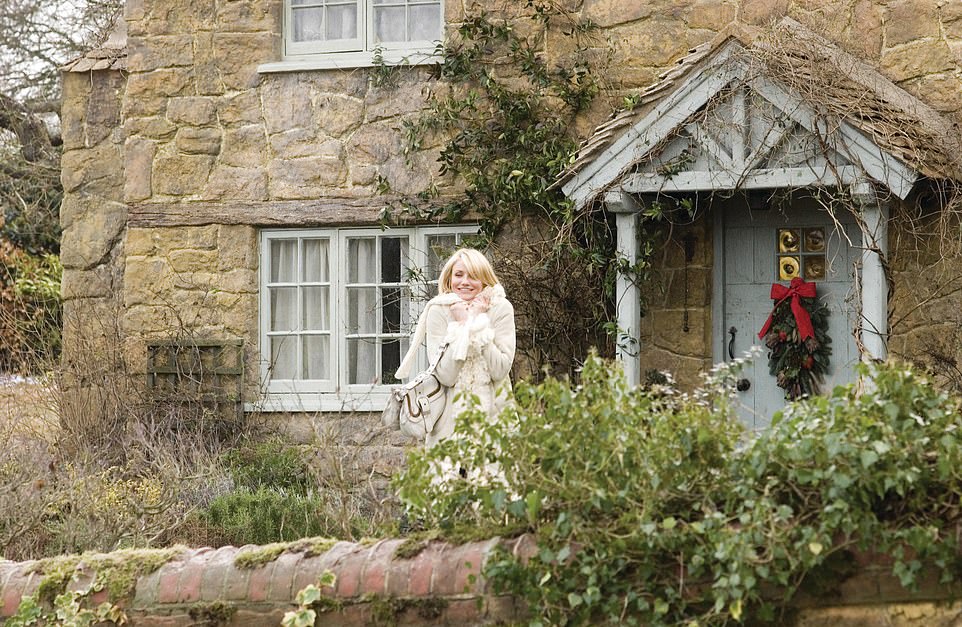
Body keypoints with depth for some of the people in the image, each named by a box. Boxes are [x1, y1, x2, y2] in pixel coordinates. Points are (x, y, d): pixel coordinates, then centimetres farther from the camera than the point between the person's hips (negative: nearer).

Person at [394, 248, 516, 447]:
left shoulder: (500, 308, -5)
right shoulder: (438, 310, -6)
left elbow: (500, 371, -14)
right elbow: (445, 376, -14)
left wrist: (479, 322, -14)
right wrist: (460, 325, -16)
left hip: (492, 408, 0)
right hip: (452, 412, 0)